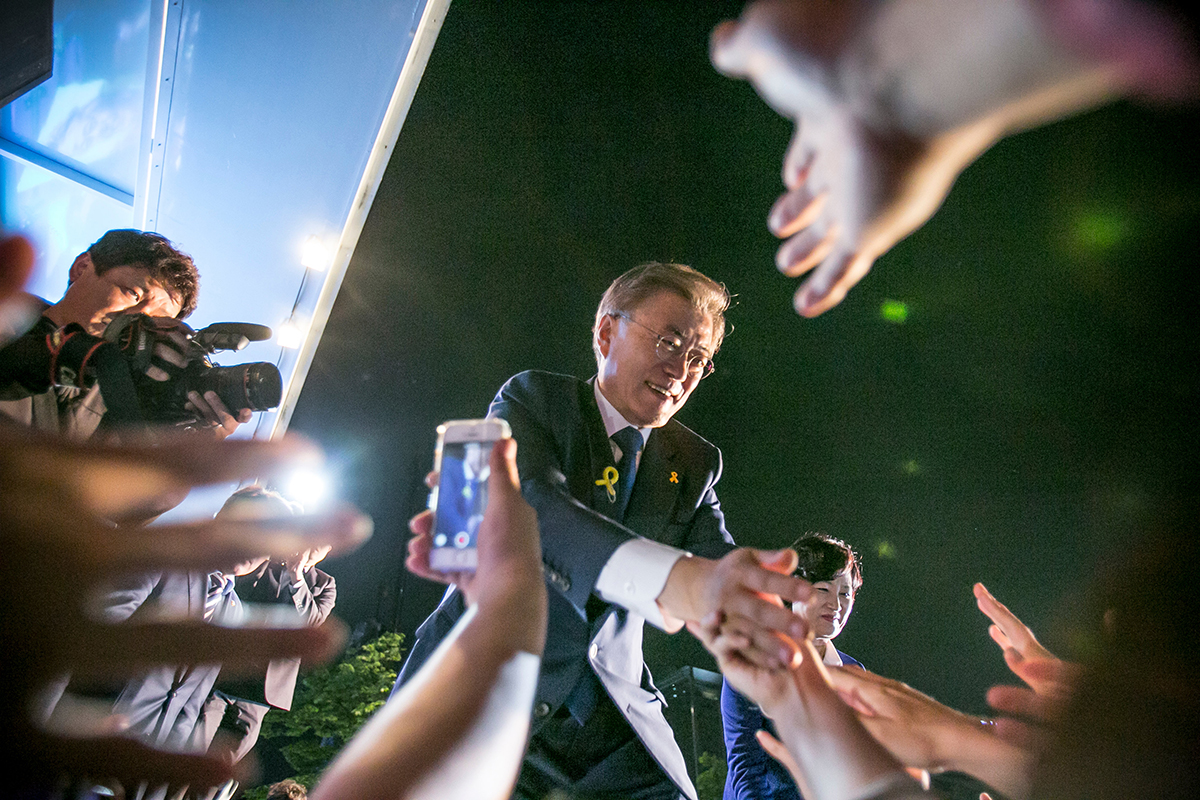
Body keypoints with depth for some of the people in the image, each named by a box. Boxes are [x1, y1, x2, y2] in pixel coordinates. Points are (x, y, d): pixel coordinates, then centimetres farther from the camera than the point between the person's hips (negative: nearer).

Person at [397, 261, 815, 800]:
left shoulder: (695, 464, 9)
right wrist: (678, 580, -42)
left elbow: (723, 570, 0)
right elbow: (527, 502, -25)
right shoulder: (533, 400, -5)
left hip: (607, 711, 4)